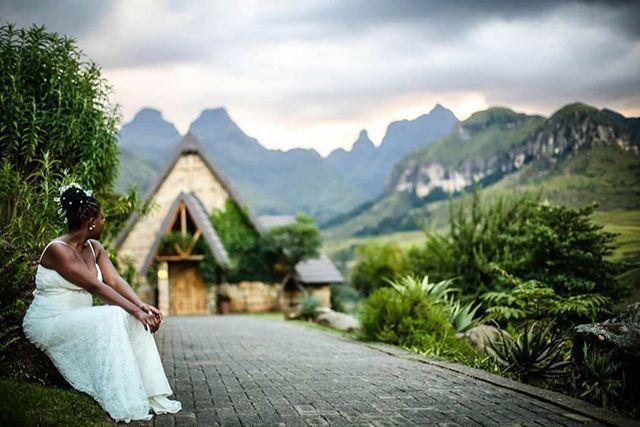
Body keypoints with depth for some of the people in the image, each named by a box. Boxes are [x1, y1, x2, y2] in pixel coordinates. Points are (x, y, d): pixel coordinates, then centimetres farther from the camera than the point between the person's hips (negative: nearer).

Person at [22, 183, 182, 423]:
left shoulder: (94, 248, 8)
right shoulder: (58, 250, -19)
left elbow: (115, 281, -3)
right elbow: (96, 287, -26)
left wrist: (142, 306, -19)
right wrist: (135, 311, -29)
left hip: (79, 319, 9)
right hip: (48, 322, -9)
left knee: (134, 320, -11)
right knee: (111, 319, -30)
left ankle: (153, 395, -13)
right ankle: (122, 406, -30)